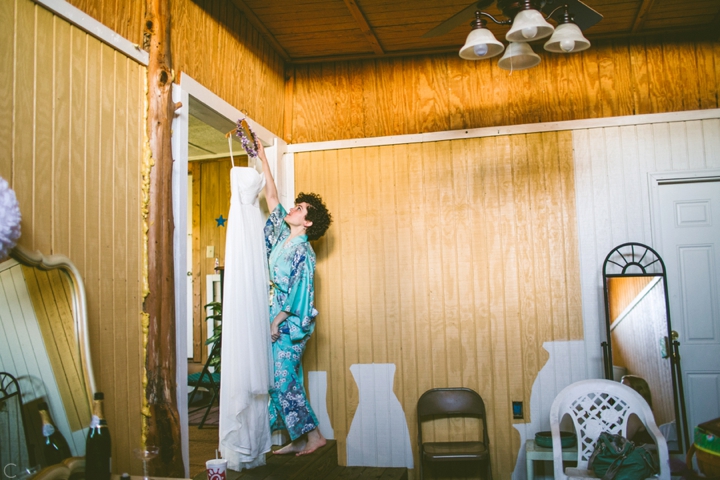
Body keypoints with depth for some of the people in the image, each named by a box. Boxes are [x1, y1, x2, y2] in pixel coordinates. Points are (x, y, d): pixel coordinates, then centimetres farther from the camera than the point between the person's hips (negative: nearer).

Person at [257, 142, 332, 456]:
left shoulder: (302, 252, -14)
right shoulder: (283, 235, 7)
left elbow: (298, 294, -17)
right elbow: (272, 197, 11)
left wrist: (276, 321, -16)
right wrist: (263, 160, 11)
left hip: (289, 324, -8)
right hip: (276, 320, 8)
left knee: (283, 380, -6)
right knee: (284, 380, 10)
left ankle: (313, 435, 5)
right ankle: (298, 439, 18)